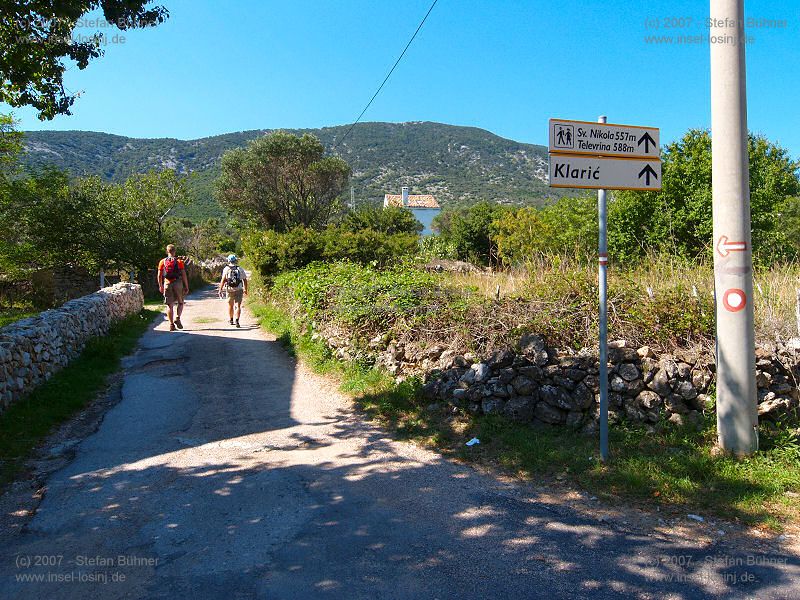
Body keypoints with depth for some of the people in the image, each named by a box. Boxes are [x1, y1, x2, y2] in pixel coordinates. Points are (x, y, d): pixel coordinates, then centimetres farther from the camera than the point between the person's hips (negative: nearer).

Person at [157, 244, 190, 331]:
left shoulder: (162, 262, 4)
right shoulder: (179, 261, -1)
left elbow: (159, 276, 5)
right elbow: (184, 275, -5)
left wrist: (160, 286, 17)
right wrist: (186, 287, 0)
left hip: (167, 284, 2)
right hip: (178, 283, -1)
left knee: (169, 305, 6)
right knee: (180, 303, 15)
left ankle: (171, 324, 4)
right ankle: (177, 318, -6)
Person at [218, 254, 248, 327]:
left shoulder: (226, 269, -2)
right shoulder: (240, 269, 5)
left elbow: (223, 279, -11)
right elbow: (245, 280, 8)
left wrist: (220, 290, -9)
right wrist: (245, 290, 19)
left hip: (230, 289, 0)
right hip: (239, 290, 0)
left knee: (230, 305, 18)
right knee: (238, 306, -3)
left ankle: (231, 320, 29)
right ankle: (237, 320, -20)